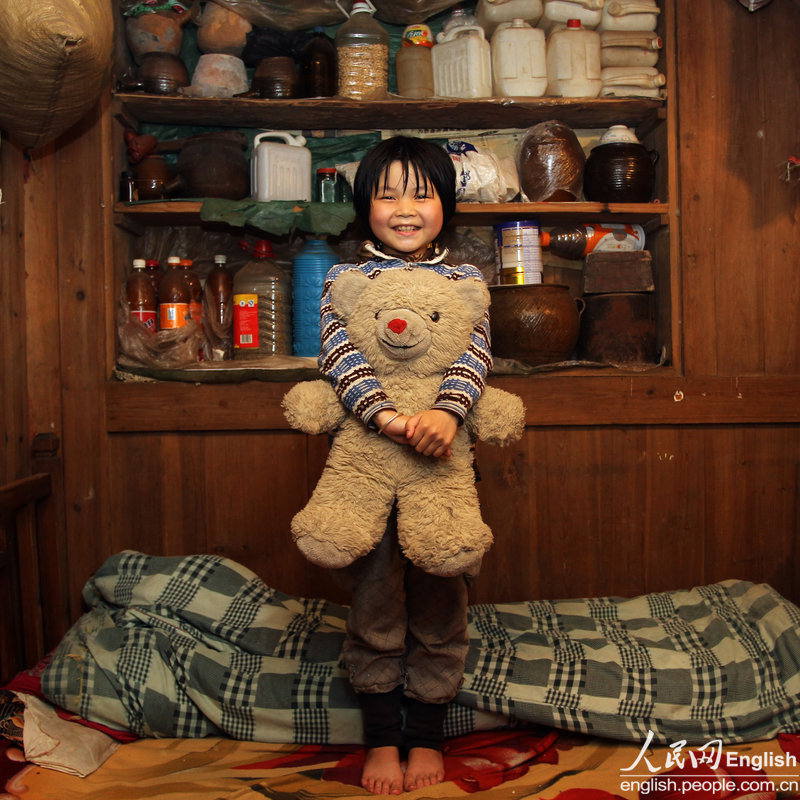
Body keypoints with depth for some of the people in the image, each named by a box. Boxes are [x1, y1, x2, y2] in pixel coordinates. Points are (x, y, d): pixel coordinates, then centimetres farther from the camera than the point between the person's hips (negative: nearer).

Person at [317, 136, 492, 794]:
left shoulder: (464, 280, 8)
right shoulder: (344, 280, 5)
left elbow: (474, 352, -7)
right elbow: (339, 351, -11)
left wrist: (447, 411, -27)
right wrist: (385, 415, -27)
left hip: (442, 461, 1)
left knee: (439, 599, 9)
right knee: (375, 600, 8)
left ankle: (428, 736, 28)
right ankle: (382, 738, 26)